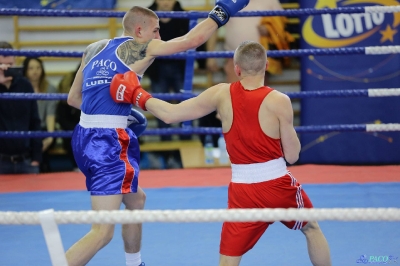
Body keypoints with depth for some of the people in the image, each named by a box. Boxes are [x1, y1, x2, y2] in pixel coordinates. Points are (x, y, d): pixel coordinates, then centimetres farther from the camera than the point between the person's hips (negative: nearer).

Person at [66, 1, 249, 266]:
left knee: (136, 199, 29)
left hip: (85, 137, 9)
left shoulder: (94, 49, 15)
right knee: (103, 232, -10)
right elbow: (191, 40, -3)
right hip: (107, 142, -9)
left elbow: (73, 98, 20)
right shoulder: (139, 47, -4)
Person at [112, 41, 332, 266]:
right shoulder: (279, 101, -12)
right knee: (312, 229, 26)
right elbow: (292, 156, -6)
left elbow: (170, 115, -1)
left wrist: (137, 94, 14)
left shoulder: (222, 94, -5)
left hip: (243, 191, 1)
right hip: (278, 184, -1)